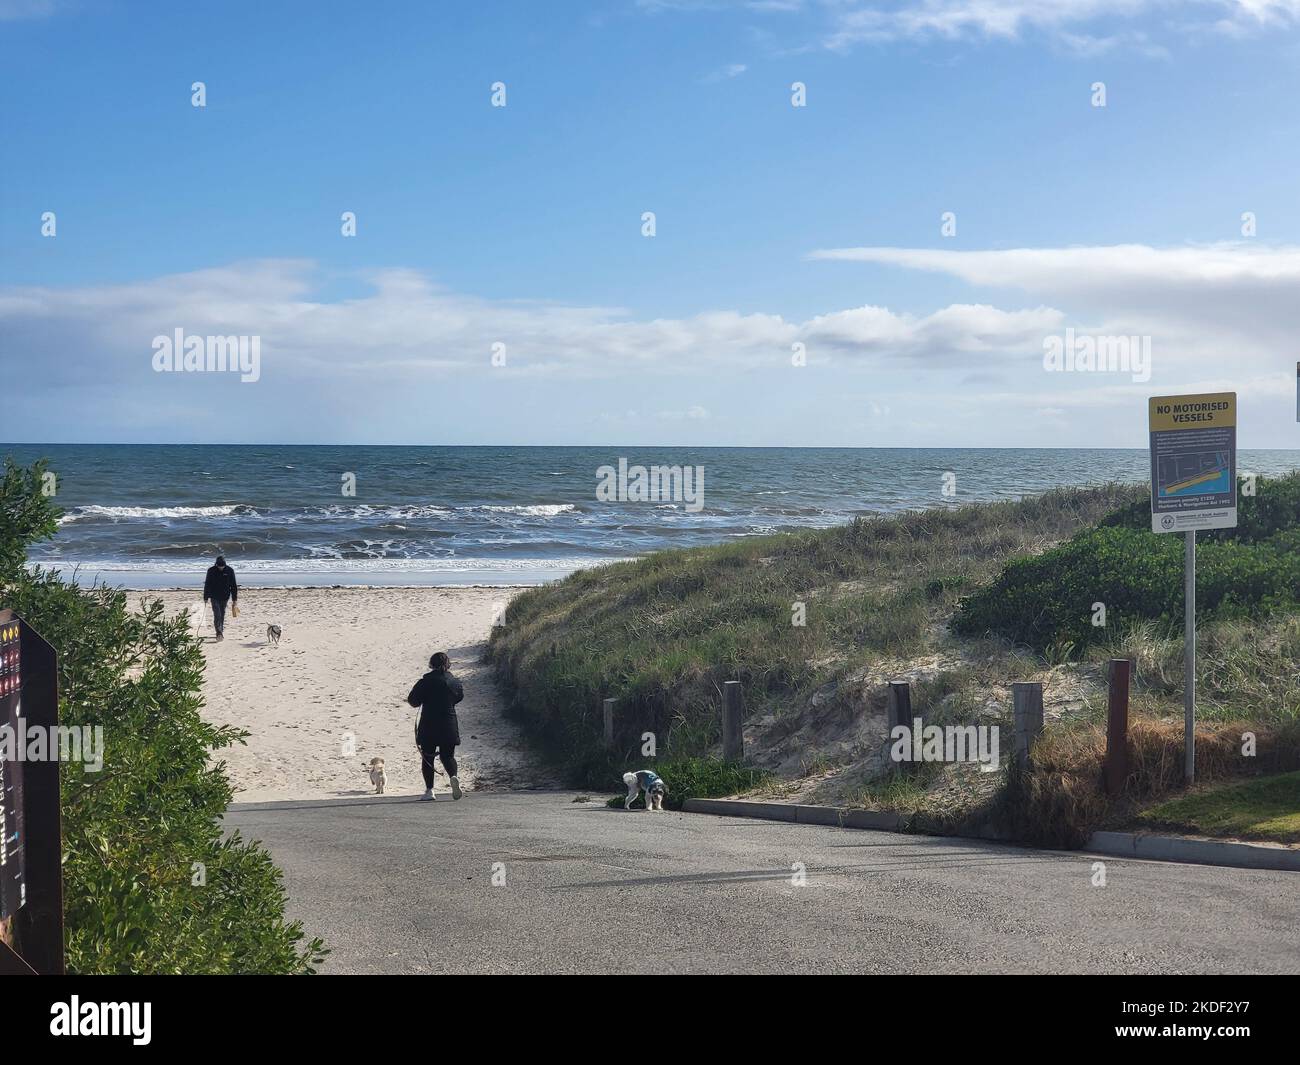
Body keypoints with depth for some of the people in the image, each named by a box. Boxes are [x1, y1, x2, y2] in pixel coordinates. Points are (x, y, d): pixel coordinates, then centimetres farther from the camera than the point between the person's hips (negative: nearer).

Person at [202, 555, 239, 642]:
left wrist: (234, 598, 2)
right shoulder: (211, 571, -6)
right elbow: (207, 585, 2)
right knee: (217, 615, -12)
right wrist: (205, 597, 2)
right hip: (214, 597, -2)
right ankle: (219, 633, -21)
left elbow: (233, 586, 2)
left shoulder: (229, 571, -4)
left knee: (222, 615, 10)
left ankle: (220, 632, 22)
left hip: (225, 597, 2)